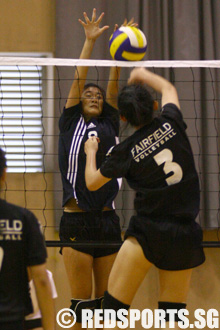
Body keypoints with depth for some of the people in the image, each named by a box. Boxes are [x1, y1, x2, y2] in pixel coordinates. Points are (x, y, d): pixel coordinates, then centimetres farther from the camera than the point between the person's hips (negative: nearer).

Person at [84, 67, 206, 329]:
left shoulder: (125, 151, -5)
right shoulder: (171, 123, 0)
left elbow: (92, 183, 12)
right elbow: (168, 88, 24)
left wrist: (90, 152, 28)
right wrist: (143, 74, 40)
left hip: (149, 234, -4)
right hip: (185, 237, 4)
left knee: (113, 307, 1)